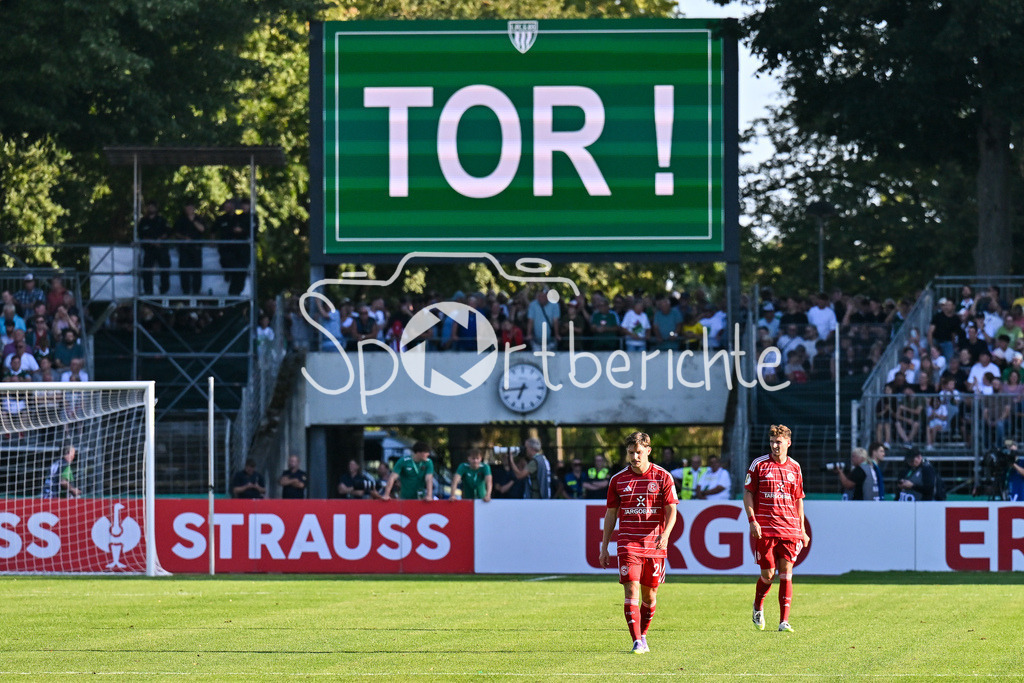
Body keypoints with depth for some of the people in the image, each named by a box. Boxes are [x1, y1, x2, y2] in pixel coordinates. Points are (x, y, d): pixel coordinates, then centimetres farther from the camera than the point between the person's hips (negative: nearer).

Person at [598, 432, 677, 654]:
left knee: (649, 595, 7)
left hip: (655, 545, 0)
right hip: (628, 544, 0)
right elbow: (611, 514, 12)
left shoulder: (663, 477, 0)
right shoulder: (618, 480, 6)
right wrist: (604, 547, 10)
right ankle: (637, 642, -15)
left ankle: (643, 635, 27)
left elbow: (671, 511, -2)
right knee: (632, 592, -13)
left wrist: (665, 534, -21)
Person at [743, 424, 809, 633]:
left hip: (789, 529, 2)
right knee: (768, 574, -2)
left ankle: (784, 621, -4)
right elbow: (748, 494, 3)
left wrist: (802, 529, 15)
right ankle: (758, 606, 28)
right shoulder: (759, 464, 2)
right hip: (765, 529, -2)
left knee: (786, 574, -6)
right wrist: (752, 520, -9)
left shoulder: (794, 467, 11)